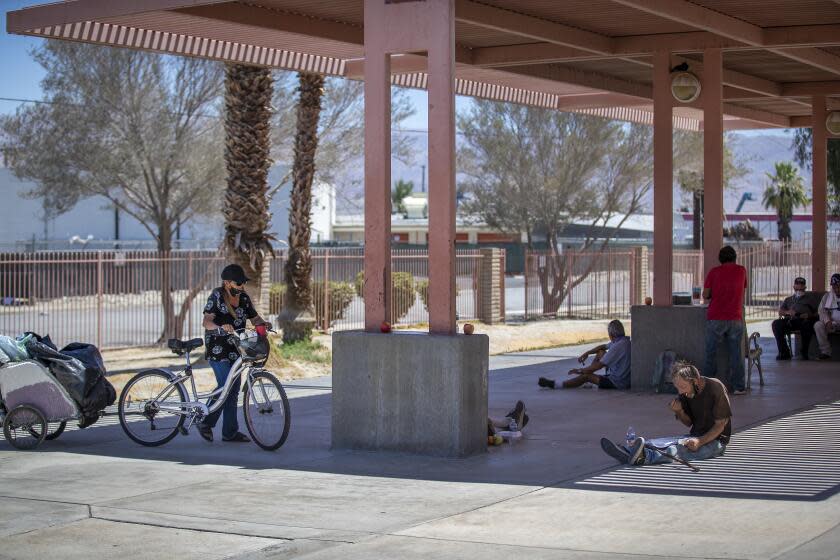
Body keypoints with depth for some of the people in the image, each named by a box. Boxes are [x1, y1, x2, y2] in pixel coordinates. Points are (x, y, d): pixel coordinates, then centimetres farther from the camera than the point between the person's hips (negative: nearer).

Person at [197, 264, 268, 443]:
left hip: (235, 349, 7)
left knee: (234, 390, 6)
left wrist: (263, 323, -14)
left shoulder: (244, 298, 8)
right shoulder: (217, 296, -10)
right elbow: (207, 321, -21)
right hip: (217, 349, -6)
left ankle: (230, 432, 11)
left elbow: (254, 318, 10)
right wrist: (220, 327, -42)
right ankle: (205, 423, 0)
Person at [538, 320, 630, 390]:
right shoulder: (623, 340, 4)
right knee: (601, 352, 15)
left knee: (585, 376, -5)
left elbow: (599, 365, -22)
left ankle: (553, 385, 2)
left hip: (619, 382, -9)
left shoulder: (618, 346, -26)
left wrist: (580, 370, -10)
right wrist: (587, 353, 10)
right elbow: (604, 346, 22)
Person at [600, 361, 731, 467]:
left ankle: (644, 456, -62)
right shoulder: (686, 393, 4)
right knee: (662, 441, -21)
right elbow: (689, 423, 10)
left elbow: (720, 425, -14)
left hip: (714, 440, -6)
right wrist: (679, 412, -13)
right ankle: (626, 452, -46)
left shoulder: (715, 388, -16)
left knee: (678, 448, -35)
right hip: (696, 437, 6)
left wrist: (700, 441, -28)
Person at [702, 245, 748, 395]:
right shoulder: (741, 271, 6)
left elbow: (705, 295, -1)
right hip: (735, 319, 1)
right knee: (736, 353, 4)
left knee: (711, 353, 5)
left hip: (716, 319, -1)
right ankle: (738, 386, 3)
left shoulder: (714, 272, -1)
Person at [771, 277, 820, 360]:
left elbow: (817, 312, 16)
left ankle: (804, 353, -31)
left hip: (803, 320, -3)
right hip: (790, 320, 3)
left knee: (806, 324, -40)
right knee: (776, 323, -28)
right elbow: (780, 311, 19)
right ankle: (784, 352, -28)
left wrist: (809, 315, -6)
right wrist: (787, 312, -4)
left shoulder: (809, 298, 30)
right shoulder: (788, 299, 36)